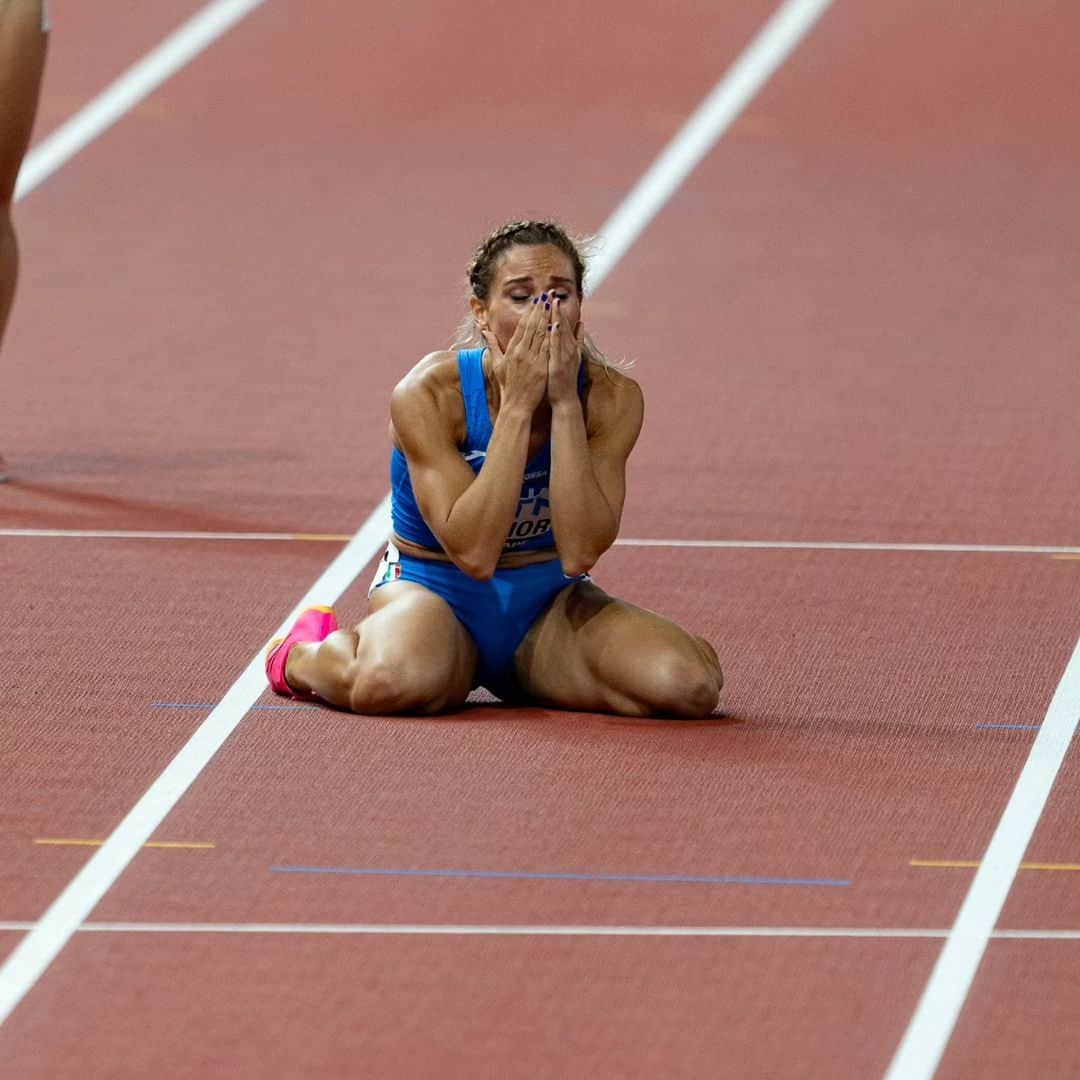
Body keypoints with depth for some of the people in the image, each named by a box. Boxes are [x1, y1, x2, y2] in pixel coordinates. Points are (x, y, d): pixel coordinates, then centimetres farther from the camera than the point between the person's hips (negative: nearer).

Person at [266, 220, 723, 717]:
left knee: (688, 684, -26)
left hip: (549, 601, 3)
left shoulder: (611, 398, -11)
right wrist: (518, 405, -29)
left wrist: (564, 401, -26)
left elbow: (580, 551, -22)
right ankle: (303, 654, -1)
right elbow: (473, 553, -27)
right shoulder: (428, 395, -19)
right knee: (392, 683, -41)